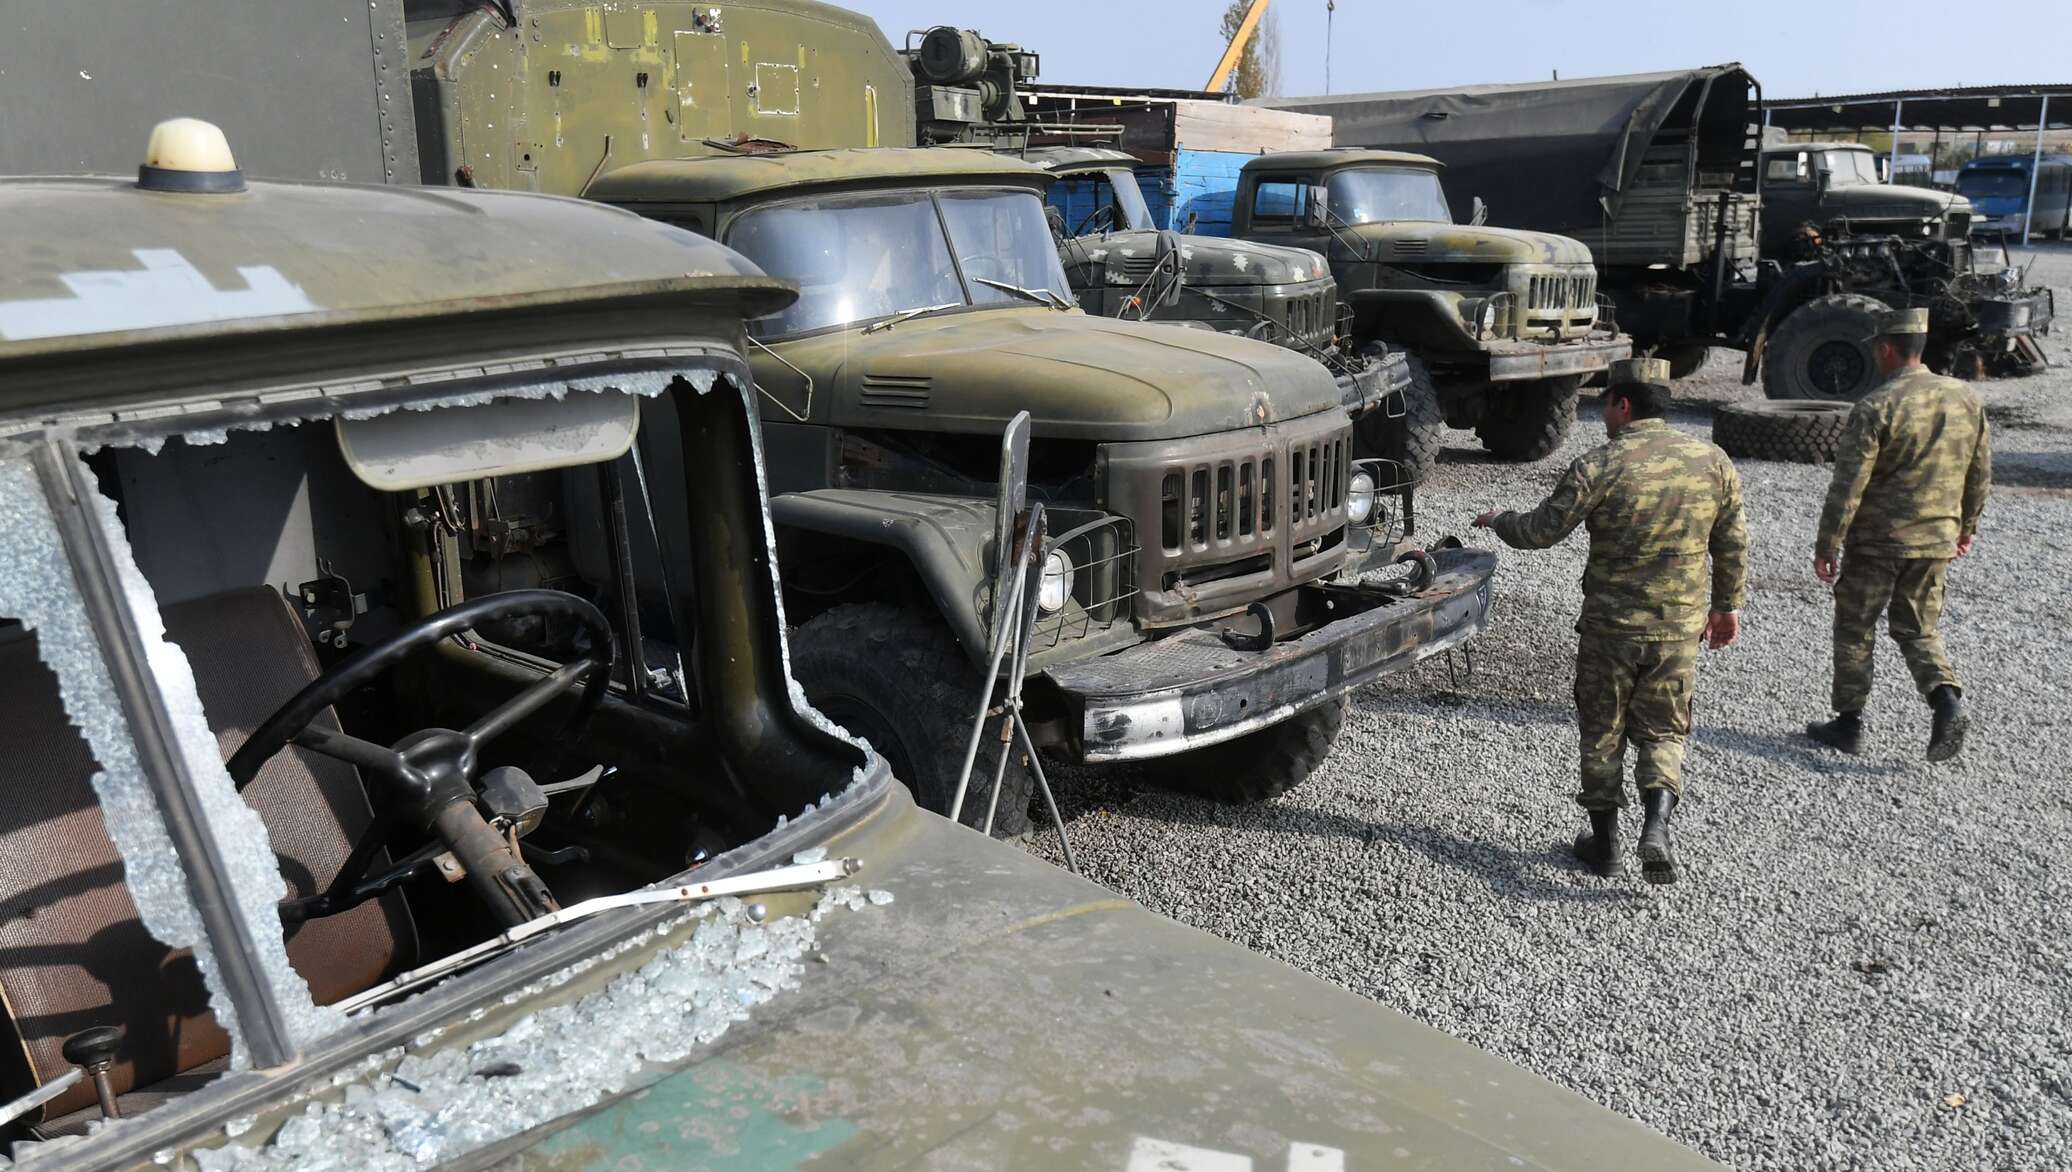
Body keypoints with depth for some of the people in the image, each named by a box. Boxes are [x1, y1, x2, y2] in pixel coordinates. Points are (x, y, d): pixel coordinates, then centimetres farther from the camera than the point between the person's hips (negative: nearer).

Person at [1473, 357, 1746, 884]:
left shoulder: (1599, 467, -14)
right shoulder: (1713, 462, 1)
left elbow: (1540, 530, -9)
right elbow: (1733, 544, 8)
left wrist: (1498, 520, 12)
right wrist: (1727, 605, 21)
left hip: (1610, 627, -3)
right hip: (1681, 628, 3)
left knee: (1602, 733, 13)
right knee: (1662, 731, 16)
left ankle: (1604, 841, 22)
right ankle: (1656, 823, -4)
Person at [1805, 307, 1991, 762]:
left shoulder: (1875, 407, -16)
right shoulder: (1966, 399, 3)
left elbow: (1848, 485, -17)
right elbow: (1981, 472, 12)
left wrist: (1827, 546, -10)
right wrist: (1966, 526, 25)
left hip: (1876, 541, -5)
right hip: (1937, 540, 5)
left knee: (1854, 630, 9)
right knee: (1918, 629, 18)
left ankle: (1849, 723, 16)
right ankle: (1947, 702, -4)